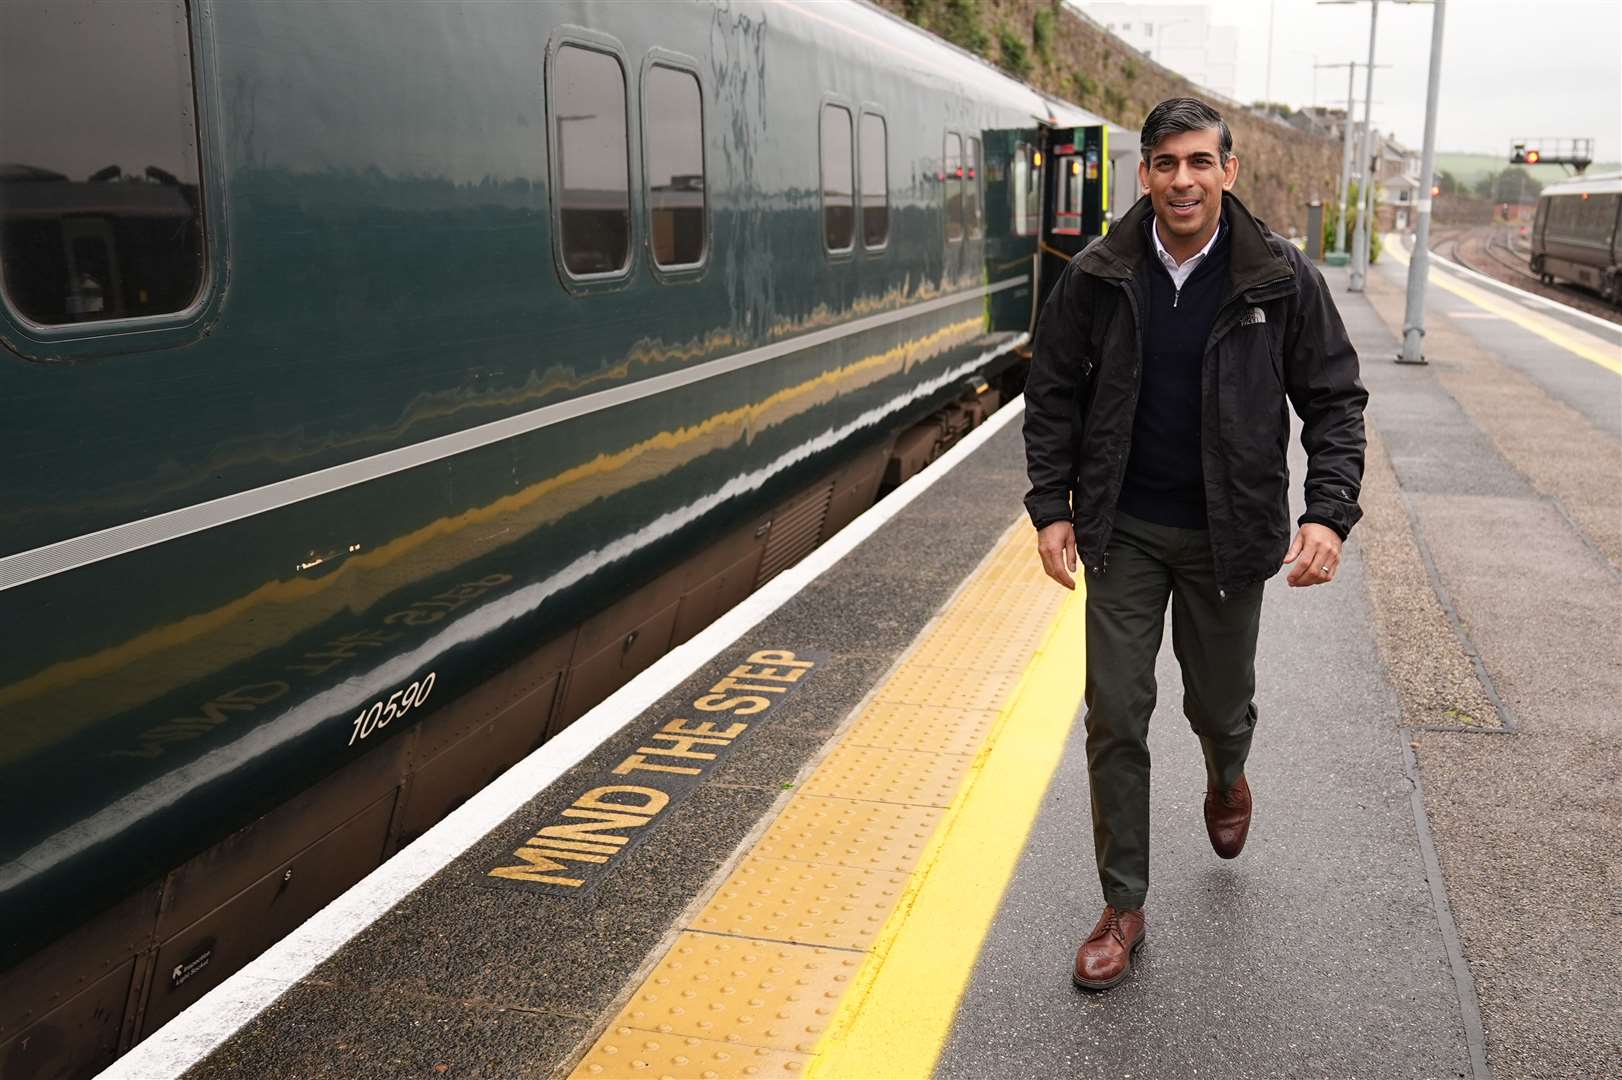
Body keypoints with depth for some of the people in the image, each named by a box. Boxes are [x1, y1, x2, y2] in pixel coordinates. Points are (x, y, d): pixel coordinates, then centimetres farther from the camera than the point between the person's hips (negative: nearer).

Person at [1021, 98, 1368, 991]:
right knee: (1115, 717, 1)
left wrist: (1328, 511, -15)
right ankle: (1123, 908, 15)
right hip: (1123, 531, 1)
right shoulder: (1096, 277, -5)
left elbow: (1334, 399, -2)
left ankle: (1226, 779, 54)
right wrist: (1051, 507, -5)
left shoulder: (1282, 279, -8)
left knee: (1218, 703, 15)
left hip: (1227, 533, 0)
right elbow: (1052, 394, 3)